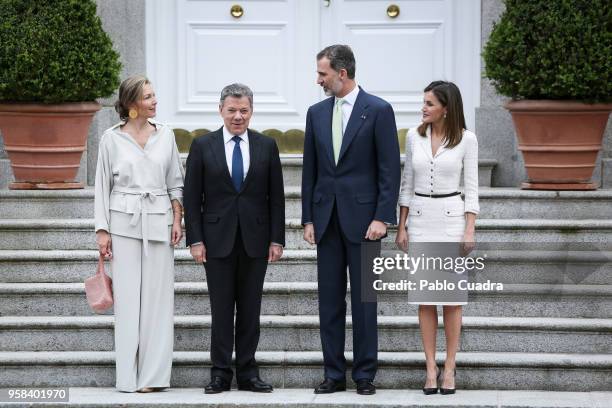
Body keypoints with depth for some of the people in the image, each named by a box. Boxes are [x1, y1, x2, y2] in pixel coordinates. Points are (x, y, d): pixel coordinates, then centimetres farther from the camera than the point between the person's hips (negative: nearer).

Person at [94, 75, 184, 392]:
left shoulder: (165, 135, 8)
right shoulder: (111, 139, 2)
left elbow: (176, 183, 12)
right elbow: (102, 186, 4)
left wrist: (177, 220, 1)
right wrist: (102, 230, -1)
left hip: (159, 221, 2)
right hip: (123, 221, -2)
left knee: (158, 295, -1)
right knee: (127, 296, -1)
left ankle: (154, 374, 3)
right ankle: (128, 376, 3)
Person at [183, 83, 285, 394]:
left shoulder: (267, 146, 5)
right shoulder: (203, 146, 1)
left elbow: (276, 196, 6)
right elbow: (192, 197, 1)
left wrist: (276, 239, 0)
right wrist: (195, 240, -5)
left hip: (255, 240, 1)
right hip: (218, 239, -1)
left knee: (250, 310, 5)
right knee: (221, 310, 1)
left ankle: (247, 373, 10)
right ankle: (220, 373, 6)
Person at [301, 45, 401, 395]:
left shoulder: (378, 110, -5)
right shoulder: (317, 113, 10)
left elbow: (390, 169, -7)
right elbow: (310, 169, 12)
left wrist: (382, 218, -13)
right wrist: (308, 218, 7)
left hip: (362, 218, -5)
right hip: (327, 219, 5)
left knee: (364, 300, -1)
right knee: (330, 300, 5)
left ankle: (365, 374, 5)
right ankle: (334, 374, 10)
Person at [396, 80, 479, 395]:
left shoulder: (465, 139, -4)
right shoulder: (414, 137, 4)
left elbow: (471, 188, -2)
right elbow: (407, 184, 9)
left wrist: (469, 229, -9)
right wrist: (401, 227, 5)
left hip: (451, 218, -3)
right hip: (419, 219, 3)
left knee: (452, 297, -2)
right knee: (425, 297, 2)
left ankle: (449, 368, 4)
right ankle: (431, 368, 5)